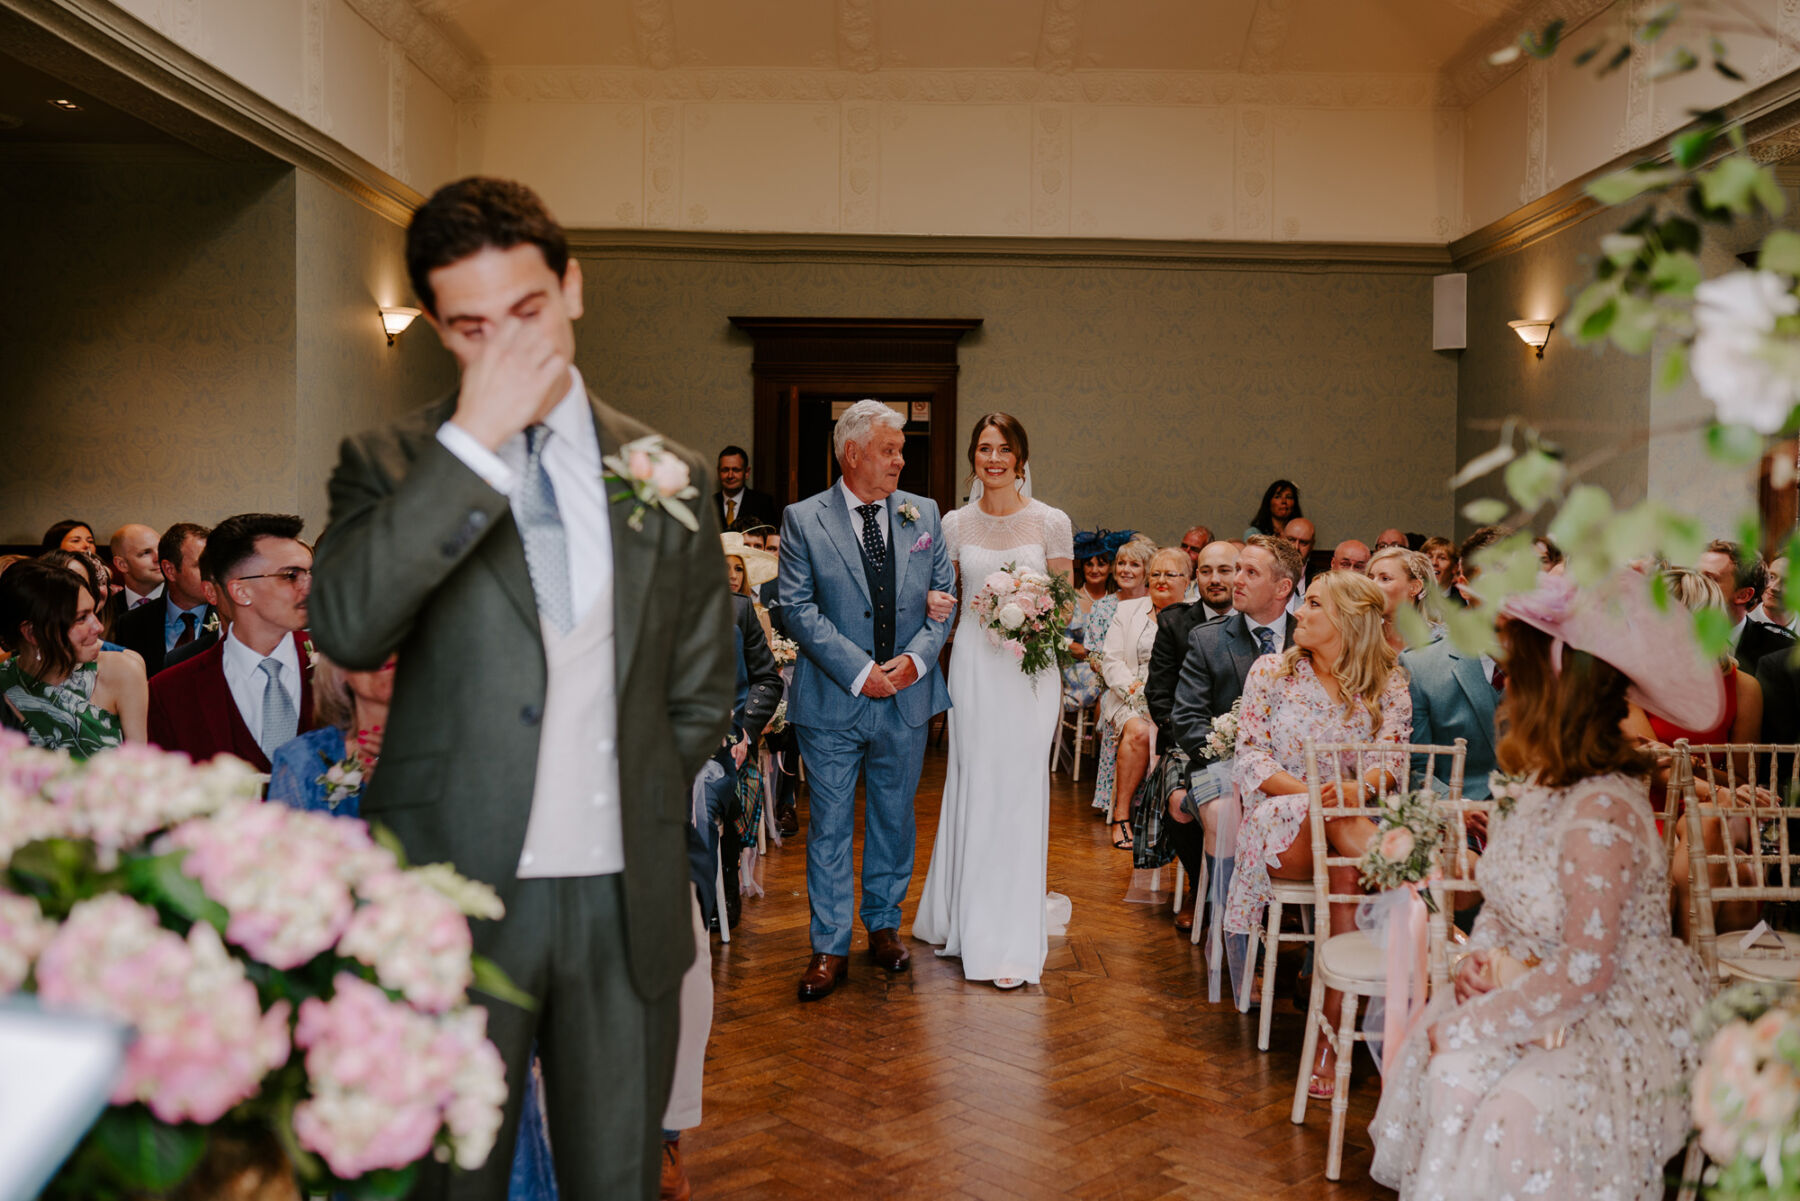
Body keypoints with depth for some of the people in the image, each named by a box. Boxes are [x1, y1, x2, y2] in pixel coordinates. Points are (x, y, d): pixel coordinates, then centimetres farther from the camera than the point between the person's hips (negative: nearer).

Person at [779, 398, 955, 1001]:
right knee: (830, 825, 4)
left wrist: (916, 657, -10)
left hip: (907, 700, 3)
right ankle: (830, 947, 14)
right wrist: (861, 671, -16)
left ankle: (885, 925, 31)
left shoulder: (923, 514, 7)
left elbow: (943, 596, 7)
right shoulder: (802, 519, -3)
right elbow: (799, 609, -9)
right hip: (832, 702, -3)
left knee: (894, 819, 14)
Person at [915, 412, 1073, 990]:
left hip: (1030, 666, -2)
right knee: (971, 786, 6)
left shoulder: (1052, 523, 0)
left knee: (1019, 790, -1)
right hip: (971, 664, 2)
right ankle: (967, 919, 22)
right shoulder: (955, 524, 6)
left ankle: (1013, 940, 8)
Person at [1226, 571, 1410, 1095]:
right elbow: (1251, 757, 0)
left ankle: (1332, 1035, -33)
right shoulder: (1271, 672, 9)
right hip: (1280, 825, 0)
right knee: (1342, 825, -36)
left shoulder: (1387, 686, 10)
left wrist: (1356, 787, -26)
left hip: (1358, 822, 0)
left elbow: (1392, 761, -3)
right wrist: (1309, 791, -17)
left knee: (1348, 872, -34)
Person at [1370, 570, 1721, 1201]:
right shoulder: (1541, 786, 4)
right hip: (1538, 992, 8)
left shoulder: (1604, 809, -25)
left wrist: (1471, 1023, -20)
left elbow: (1585, 970, -26)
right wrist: (1484, 954, -7)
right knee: (1440, 1060, -8)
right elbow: (1502, 901, 14)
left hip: (1628, 1020, -8)